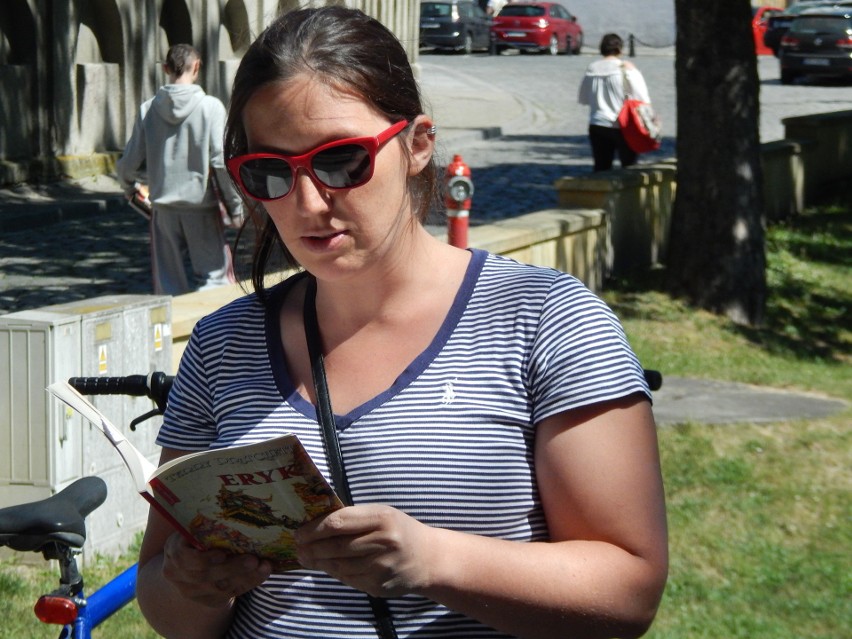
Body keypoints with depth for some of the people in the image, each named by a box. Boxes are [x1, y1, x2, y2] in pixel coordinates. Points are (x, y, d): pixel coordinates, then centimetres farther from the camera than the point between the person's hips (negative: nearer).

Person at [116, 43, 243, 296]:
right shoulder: (211, 107, -8)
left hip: (164, 208, 3)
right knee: (214, 275, 1)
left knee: (168, 283, 9)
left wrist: (130, 187, 28)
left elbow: (129, 163, 5)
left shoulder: (148, 109, 1)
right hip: (202, 208, -3)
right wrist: (236, 205, 0)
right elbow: (221, 161, -10)